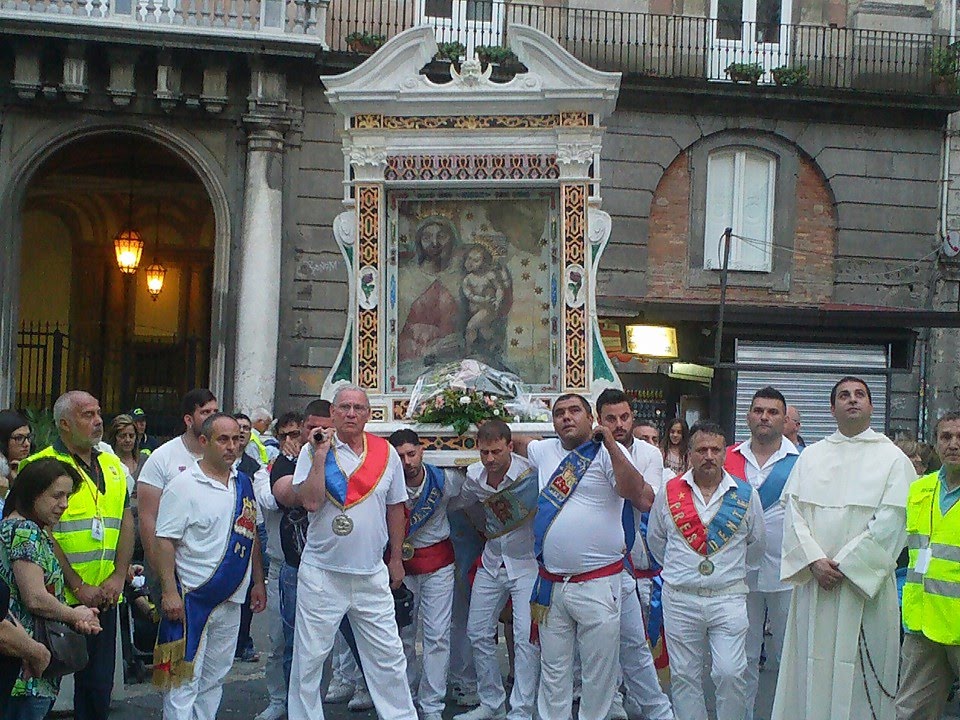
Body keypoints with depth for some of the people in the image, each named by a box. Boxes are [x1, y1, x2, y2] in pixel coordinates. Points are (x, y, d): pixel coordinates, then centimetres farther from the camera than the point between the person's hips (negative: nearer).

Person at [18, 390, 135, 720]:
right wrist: (78, 587, -15)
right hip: (59, 596, -5)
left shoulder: (113, 465, 13)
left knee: (98, 684, 11)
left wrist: (118, 576, -1)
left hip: (105, 597, 5)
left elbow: (127, 522, 12)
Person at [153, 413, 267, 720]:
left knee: (214, 680, 15)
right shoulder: (184, 485, -10)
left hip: (231, 600, 6)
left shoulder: (244, 483, 10)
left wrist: (258, 581, 15)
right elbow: (165, 541, -13)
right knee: (184, 681, -3)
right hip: (191, 600, -6)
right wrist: (169, 591, -19)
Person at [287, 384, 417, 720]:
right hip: (322, 574, -2)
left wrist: (395, 559, 13)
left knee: (388, 656, 7)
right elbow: (311, 502, -15)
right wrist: (321, 455, -18)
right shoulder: (314, 450, -2)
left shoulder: (386, 452, 4)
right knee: (309, 657, 6)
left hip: (372, 575, 2)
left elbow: (395, 507, 13)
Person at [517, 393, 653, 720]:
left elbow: (638, 495, -21)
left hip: (597, 584, -5)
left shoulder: (606, 452, -6)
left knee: (599, 672, 3)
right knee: (553, 670, 15)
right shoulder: (546, 451, 11)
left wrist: (610, 444, -22)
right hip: (551, 583, 5)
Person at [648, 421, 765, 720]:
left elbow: (755, 542, 16)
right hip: (679, 598, 1)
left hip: (728, 597, -1)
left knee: (730, 674, -8)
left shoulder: (746, 494, 3)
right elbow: (655, 538, 18)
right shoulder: (669, 492, 4)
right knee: (684, 675, 5)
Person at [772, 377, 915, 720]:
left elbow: (890, 522, -7)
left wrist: (843, 563, -12)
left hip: (864, 582, -3)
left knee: (859, 673, -1)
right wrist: (814, 560, -11)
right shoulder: (812, 456, 12)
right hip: (813, 580, 3)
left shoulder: (891, 458, 3)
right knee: (811, 666, 3)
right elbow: (793, 511, 3)